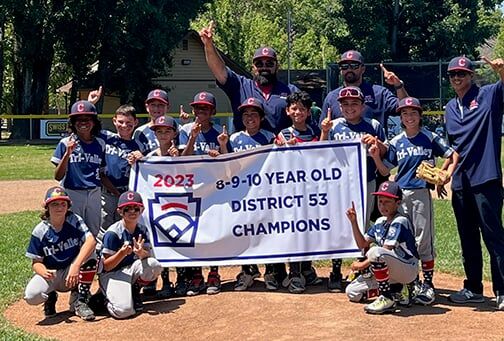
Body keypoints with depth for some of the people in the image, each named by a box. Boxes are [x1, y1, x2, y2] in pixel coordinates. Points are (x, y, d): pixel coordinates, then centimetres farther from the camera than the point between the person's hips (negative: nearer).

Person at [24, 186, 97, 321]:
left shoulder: (74, 220, -11)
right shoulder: (39, 231, -9)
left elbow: (91, 240, -28)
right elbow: (36, 262, -6)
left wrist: (76, 266, -41)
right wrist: (44, 272, -31)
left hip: (74, 274, 0)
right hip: (50, 274, 0)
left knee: (88, 255, -29)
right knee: (31, 296, -29)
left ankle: (79, 301, -13)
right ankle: (51, 297, 11)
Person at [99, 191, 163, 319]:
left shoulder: (142, 230, 2)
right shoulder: (113, 233, -16)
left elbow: (148, 255, -8)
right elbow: (106, 266, -16)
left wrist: (141, 253, -32)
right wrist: (122, 253, -33)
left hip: (131, 270, 6)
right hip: (111, 274, -6)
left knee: (155, 265, -26)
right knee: (124, 310, -30)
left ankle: (135, 292, 2)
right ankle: (107, 298, 7)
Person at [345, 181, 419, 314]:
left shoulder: (400, 221, -16)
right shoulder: (380, 222, 9)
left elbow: (386, 251, -22)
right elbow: (362, 244, 9)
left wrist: (363, 264, -17)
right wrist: (354, 222, -1)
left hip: (408, 269, -9)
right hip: (389, 270, 9)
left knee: (376, 251, -36)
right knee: (352, 292, 1)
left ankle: (387, 299, -25)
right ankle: (396, 289, 12)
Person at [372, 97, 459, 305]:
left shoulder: (430, 138, 0)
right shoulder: (396, 142, 8)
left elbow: (453, 155, 3)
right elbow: (385, 172, 9)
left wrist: (448, 174, -11)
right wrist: (376, 157, -8)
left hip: (422, 193, -3)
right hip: (399, 194, 4)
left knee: (423, 239, -3)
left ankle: (428, 283, 6)